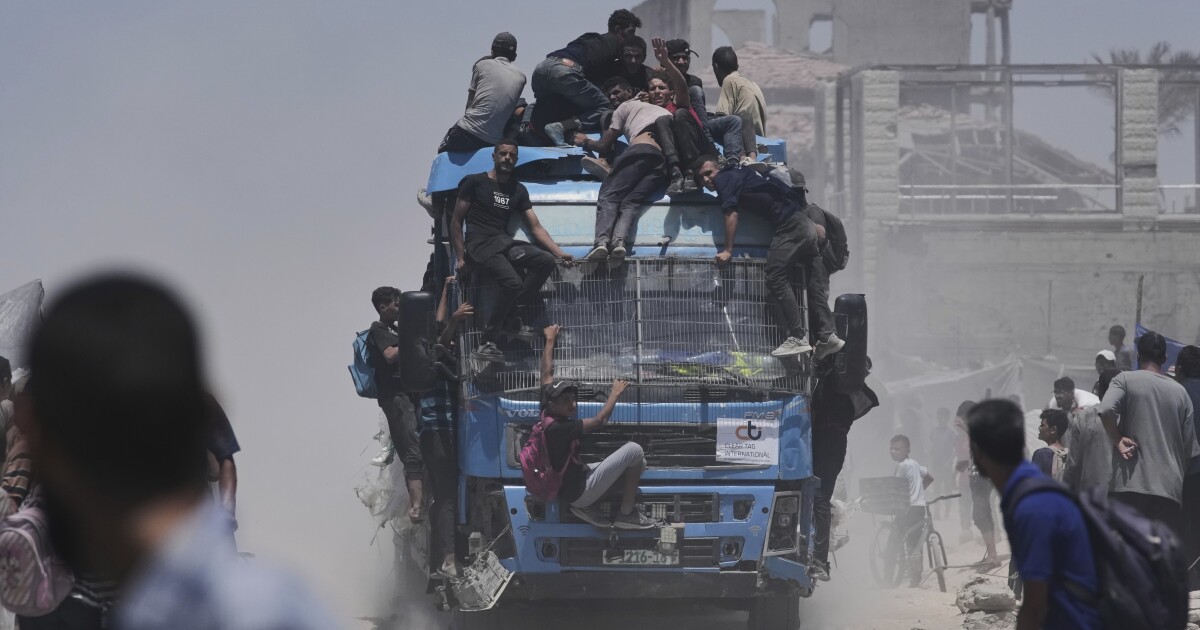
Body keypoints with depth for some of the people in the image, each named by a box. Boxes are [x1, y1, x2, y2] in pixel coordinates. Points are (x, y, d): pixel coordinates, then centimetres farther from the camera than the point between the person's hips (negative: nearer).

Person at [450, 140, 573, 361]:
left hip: (504, 242, 6)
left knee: (546, 261, -20)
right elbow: (456, 222, 2)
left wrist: (559, 252, 3)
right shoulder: (474, 183, 4)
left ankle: (510, 321, -15)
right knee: (513, 282, -31)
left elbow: (535, 227, 16)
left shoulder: (518, 190, 19)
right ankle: (487, 342, -25)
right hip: (480, 243, -6)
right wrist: (460, 257, -7)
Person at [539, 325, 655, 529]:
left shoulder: (546, 414, -2)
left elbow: (547, 374, 12)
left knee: (639, 463, 20)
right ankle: (626, 514, -2)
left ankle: (588, 507, 12)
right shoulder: (558, 428, -27)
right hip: (578, 493, -10)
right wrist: (615, 393, -9)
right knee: (634, 451, -12)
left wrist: (550, 340, 25)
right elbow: (598, 421, -25)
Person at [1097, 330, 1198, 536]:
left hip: (1130, 485, -3)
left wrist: (1118, 441, -4)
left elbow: (1106, 410, -19)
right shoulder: (1180, 392, 11)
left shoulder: (1126, 380, 1)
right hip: (1170, 487, 3)